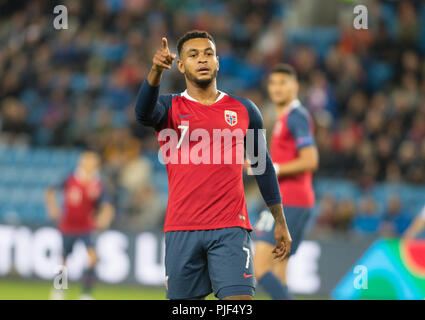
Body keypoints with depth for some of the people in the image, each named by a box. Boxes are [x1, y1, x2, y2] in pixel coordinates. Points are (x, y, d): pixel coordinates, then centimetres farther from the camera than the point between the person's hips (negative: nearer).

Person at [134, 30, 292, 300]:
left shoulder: (244, 110, 11)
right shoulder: (169, 108, 6)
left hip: (230, 229, 0)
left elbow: (263, 166, 20)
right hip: (181, 231, 0)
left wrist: (280, 222, 19)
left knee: (239, 300, -15)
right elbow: (144, 113, -19)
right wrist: (156, 71, -39)